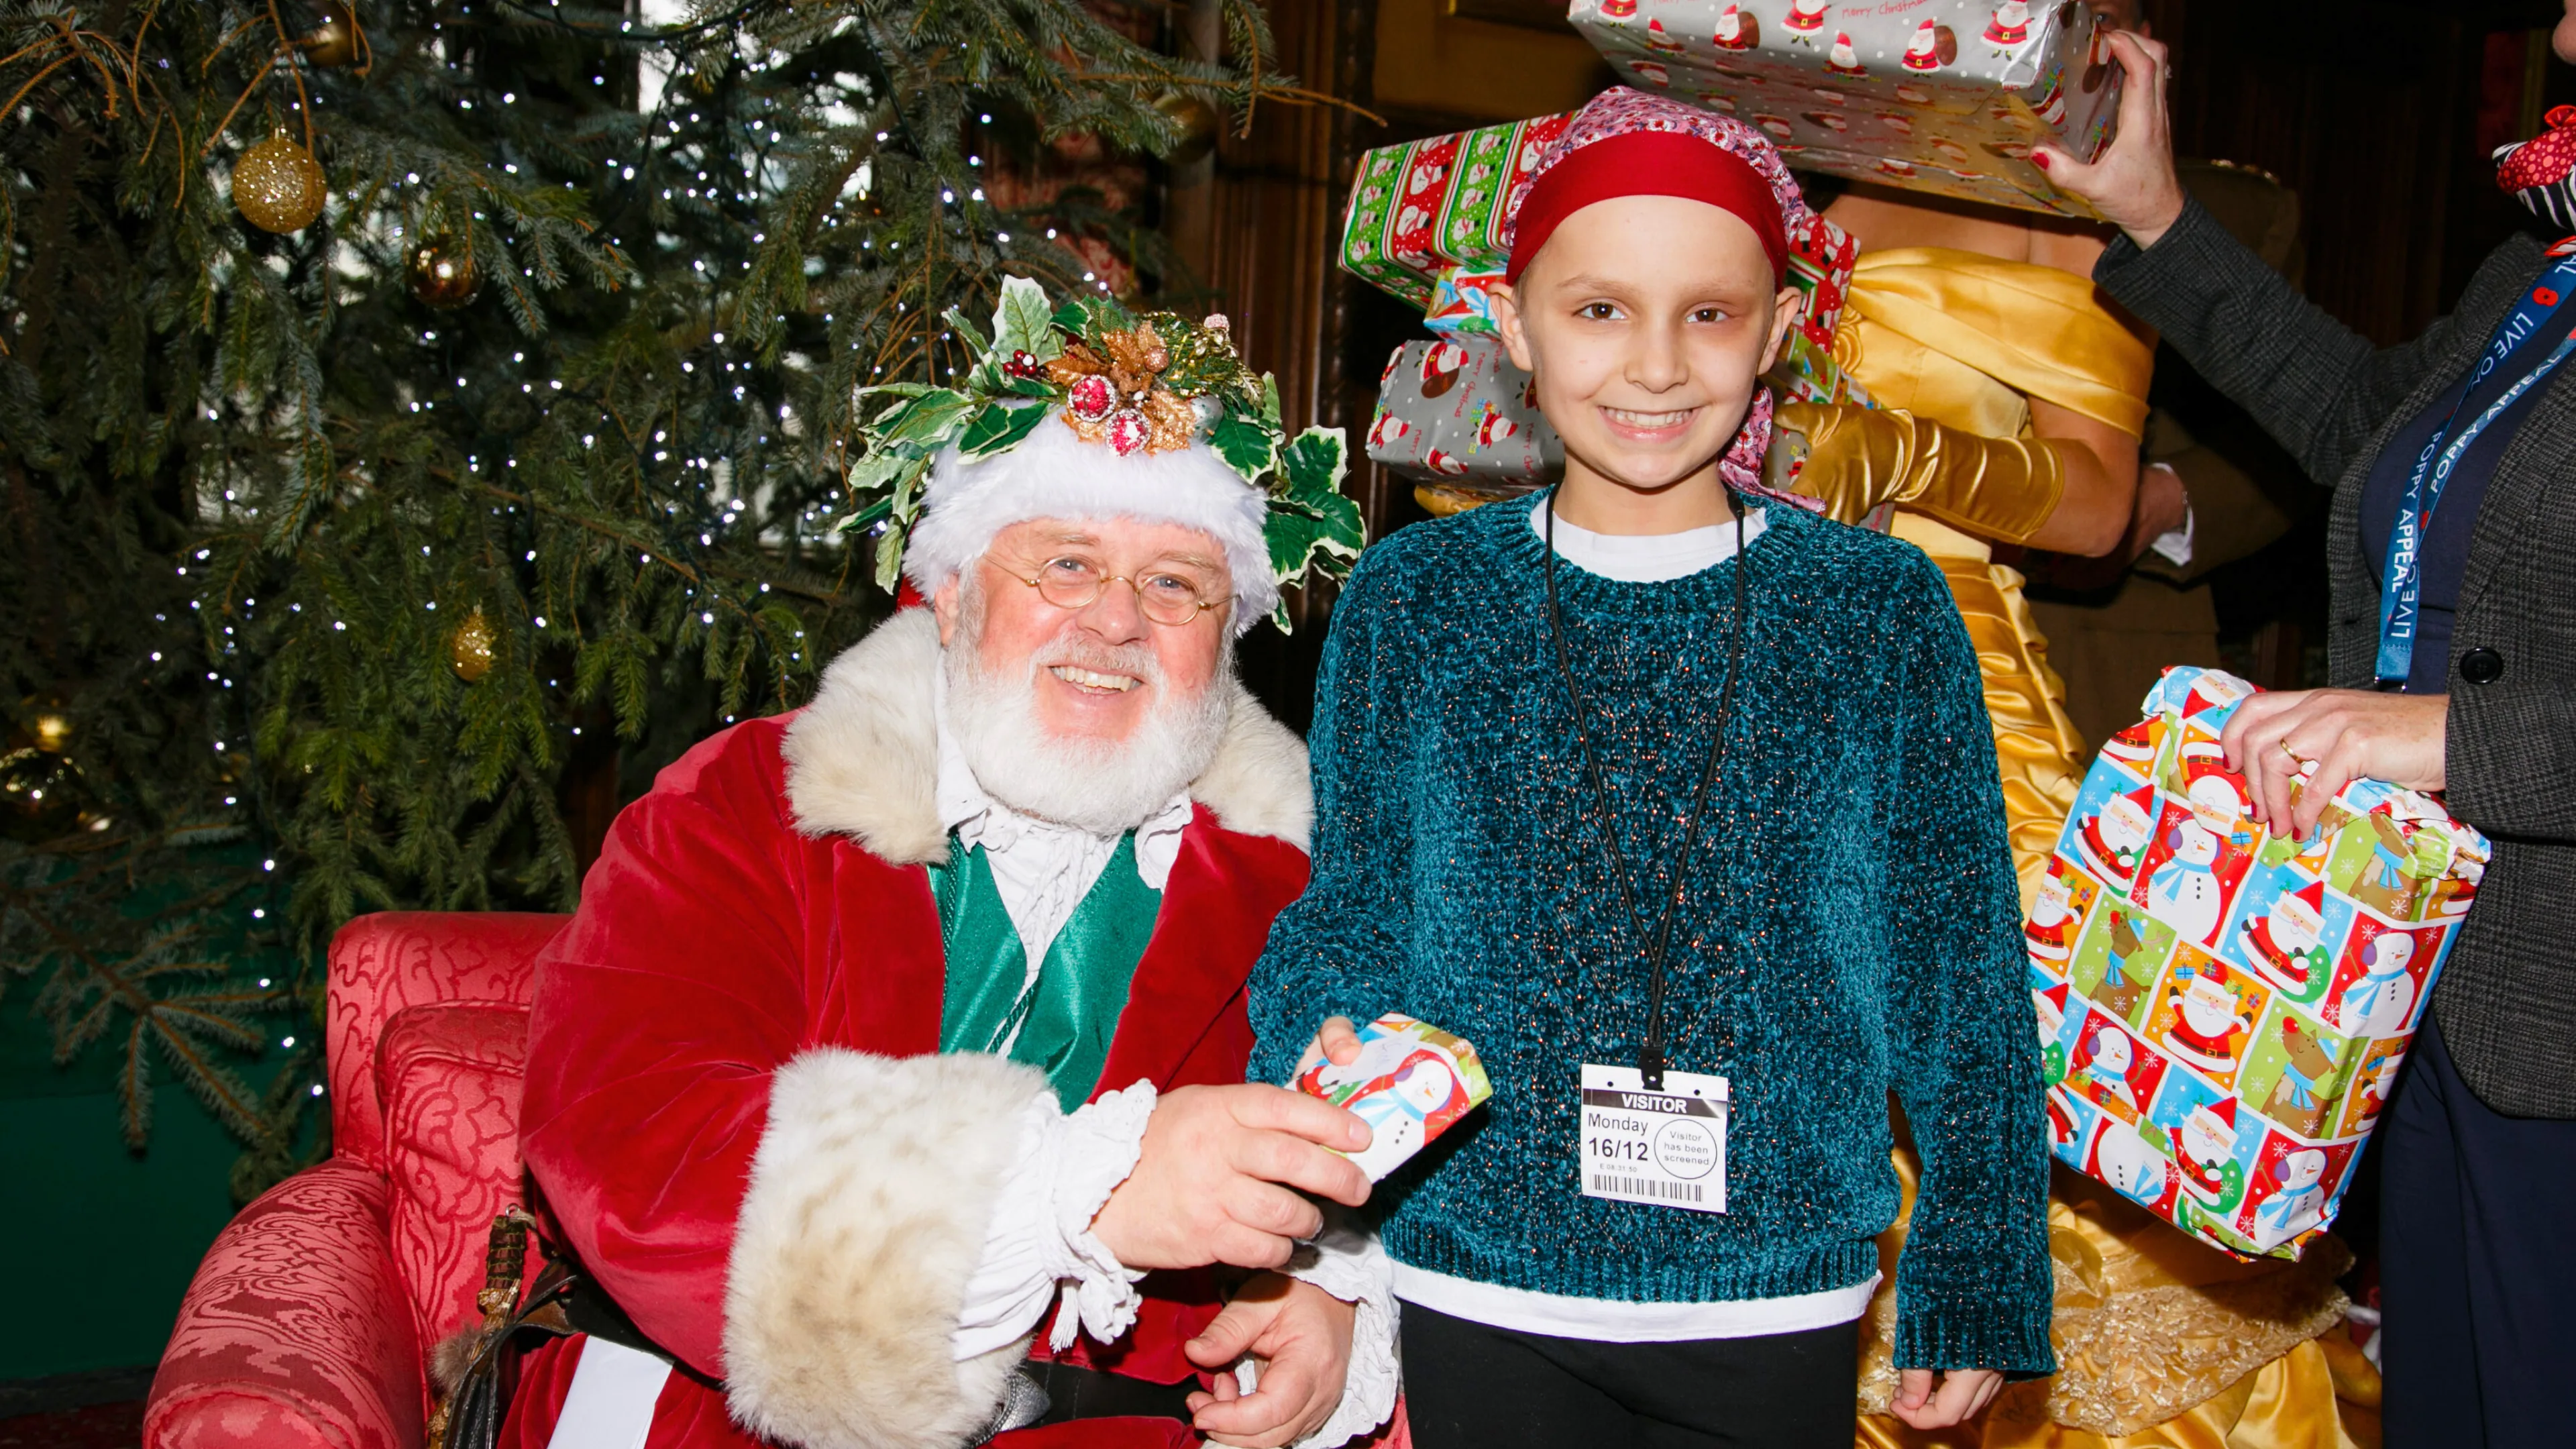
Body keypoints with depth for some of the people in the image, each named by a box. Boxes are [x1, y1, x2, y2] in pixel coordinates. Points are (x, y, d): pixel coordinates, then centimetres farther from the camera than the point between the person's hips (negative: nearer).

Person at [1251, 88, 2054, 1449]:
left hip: (1779, 1303, 0)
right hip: (1475, 1297, 0)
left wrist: (1979, 1281, 1)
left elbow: (1961, 969, 1)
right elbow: (1348, 910, 4)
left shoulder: (1882, 608, -2)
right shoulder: (1408, 599, -2)